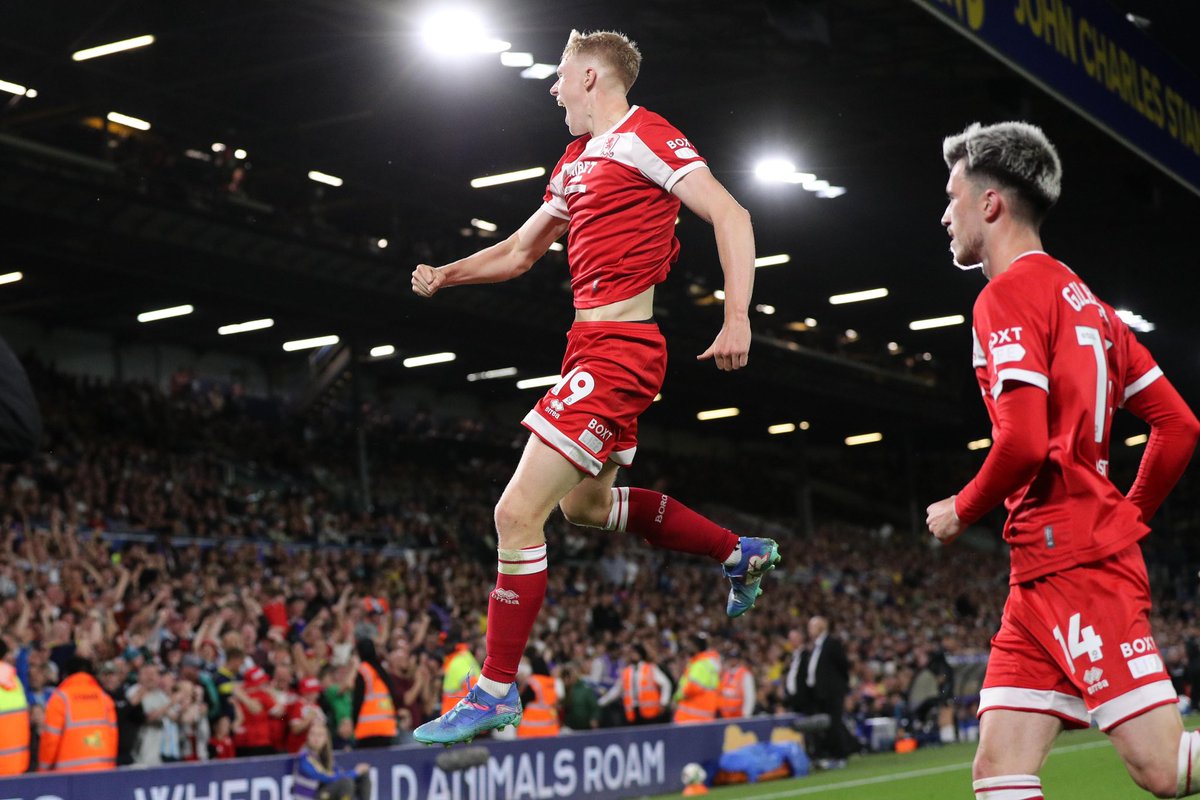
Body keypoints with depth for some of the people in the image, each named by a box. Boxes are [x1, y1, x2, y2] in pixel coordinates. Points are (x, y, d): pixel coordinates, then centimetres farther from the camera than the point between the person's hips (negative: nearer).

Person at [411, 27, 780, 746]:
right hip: (592, 344, 11)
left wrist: (738, 319, -25)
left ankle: (496, 693, -2)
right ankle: (742, 553, 39)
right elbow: (519, 251, 29)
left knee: (517, 513, -12)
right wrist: (445, 275, 17)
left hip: (617, 350, -11)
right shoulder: (575, 161, 19)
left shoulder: (643, 136, -10)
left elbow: (730, 215, -16)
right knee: (586, 505, 27)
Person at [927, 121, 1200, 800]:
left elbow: (1023, 443, -21)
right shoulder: (1083, 299, 20)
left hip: (1073, 563, -10)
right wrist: (1130, 516, 23)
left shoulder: (1009, 295, -8)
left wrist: (960, 512, -4)